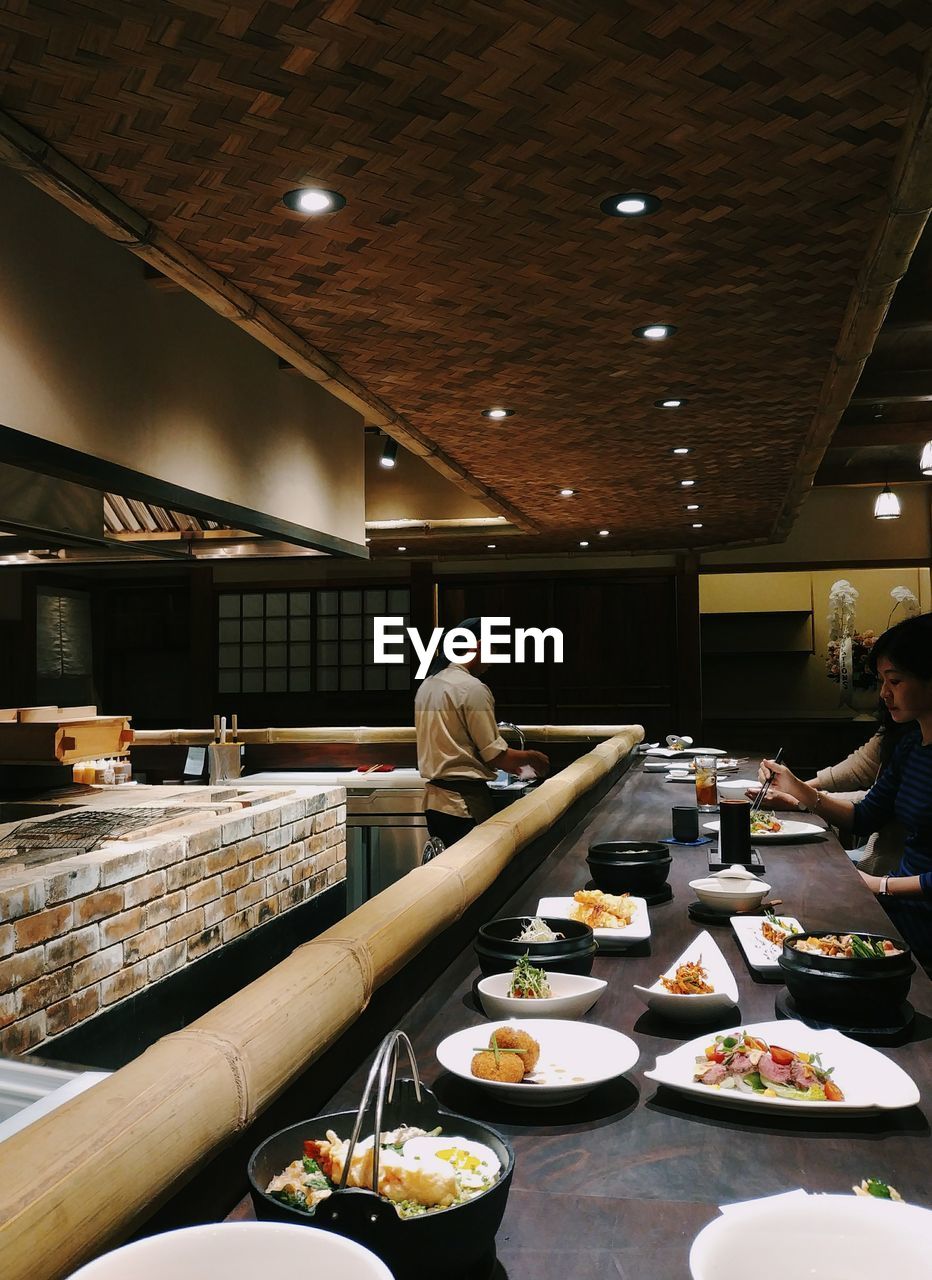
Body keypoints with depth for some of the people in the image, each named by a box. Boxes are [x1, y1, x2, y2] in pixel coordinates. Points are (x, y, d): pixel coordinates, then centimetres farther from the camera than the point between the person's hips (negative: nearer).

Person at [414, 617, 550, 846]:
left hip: (434, 799, 9)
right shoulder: (472, 688, -14)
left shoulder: (428, 684, 12)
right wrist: (531, 757, 6)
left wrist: (501, 762, 23)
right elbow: (495, 754, -12)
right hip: (466, 802, -8)